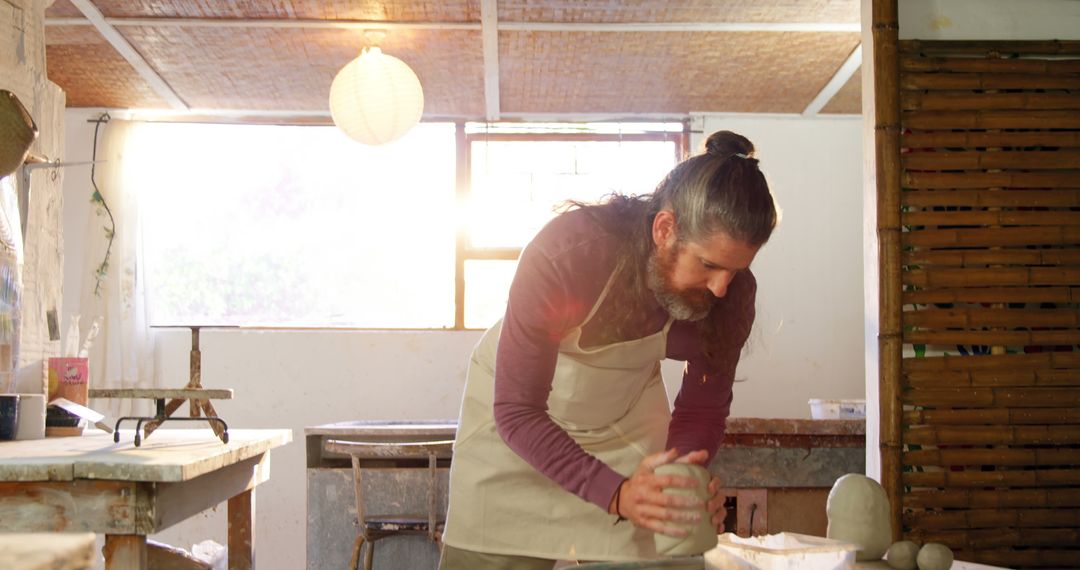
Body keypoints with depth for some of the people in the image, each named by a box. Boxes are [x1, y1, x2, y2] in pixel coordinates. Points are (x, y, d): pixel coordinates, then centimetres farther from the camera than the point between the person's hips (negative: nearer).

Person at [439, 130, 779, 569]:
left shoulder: (732, 292, -22)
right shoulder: (565, 252, -36)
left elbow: (703, 408, -9)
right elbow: (516, 412, -33)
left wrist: (685, 481, -31)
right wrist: (616, 494, -46)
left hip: (628, 413, 3)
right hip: (517, 415, -3)